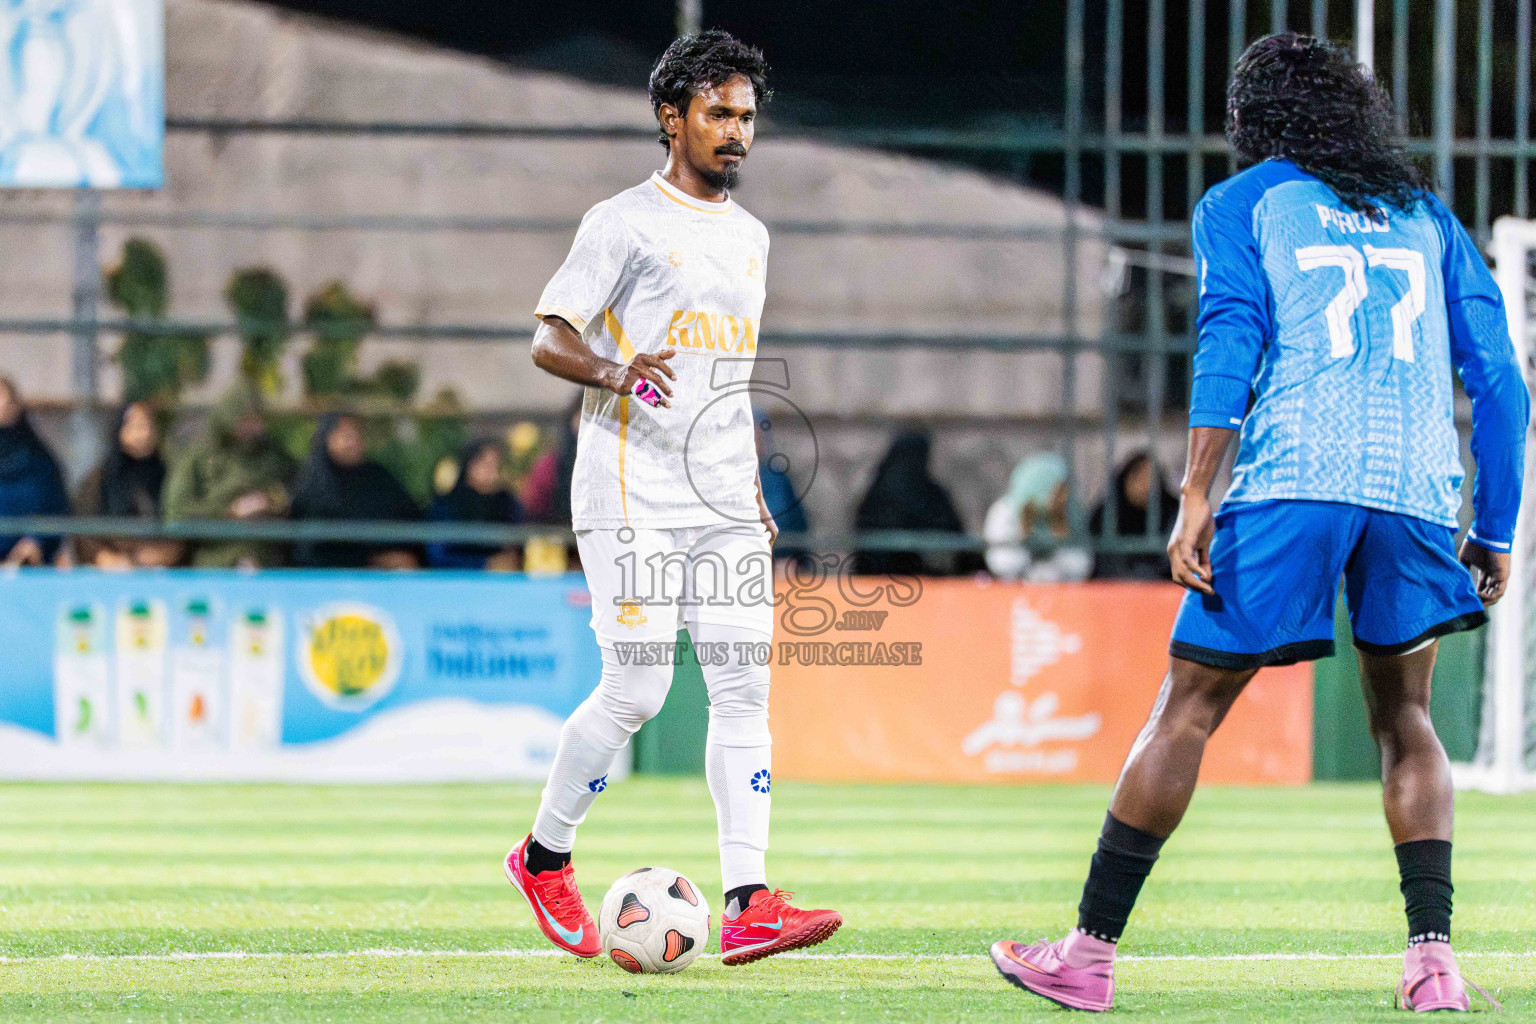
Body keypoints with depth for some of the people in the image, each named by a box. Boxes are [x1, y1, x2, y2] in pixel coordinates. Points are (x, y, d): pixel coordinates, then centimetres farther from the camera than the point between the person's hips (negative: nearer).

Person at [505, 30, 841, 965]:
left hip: (724, 503, 6)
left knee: (744, 687, -5)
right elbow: (549, 338, -7)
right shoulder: (625, 223, -3)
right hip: (634, 499, -6)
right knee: (636, 690, -11)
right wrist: (613, 372, -28)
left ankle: (748, 904, -10)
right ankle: (544, 856, 11)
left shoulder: (749, 237, 18)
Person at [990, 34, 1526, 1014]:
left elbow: (1229, 345, -3)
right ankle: (1434, 959, 2)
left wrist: (1194, 501, -9)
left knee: (1189, 708, 3)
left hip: (1291, 480, -3)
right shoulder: (1427, 214, 23)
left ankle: (1090, 951, 3)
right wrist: (1496, 529, 19)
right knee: (1406, 720, 16)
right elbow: (1498, 377, 16)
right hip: (1418, 488, 3)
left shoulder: (1241, 204, 12)